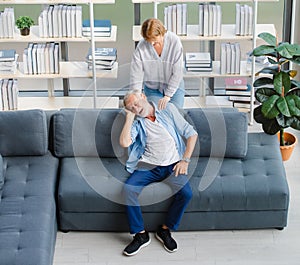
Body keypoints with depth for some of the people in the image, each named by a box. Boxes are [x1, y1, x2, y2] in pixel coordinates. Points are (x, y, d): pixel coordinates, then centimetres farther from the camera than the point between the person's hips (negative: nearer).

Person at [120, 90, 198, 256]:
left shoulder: (168, 109, 5)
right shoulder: (136, 122, 6)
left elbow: (191, 134, 4)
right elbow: (124, 142, -14)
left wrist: (185, 160, -5)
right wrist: (130, 116, -6)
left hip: (172, 164, -1)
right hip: (148, 166, 1)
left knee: (186, 193, -27)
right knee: (128, 189, -26)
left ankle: (165, 230, -5)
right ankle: (140, 234, -12)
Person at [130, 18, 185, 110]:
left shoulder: (174, 41, -21)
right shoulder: (141, 46, -19)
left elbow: (177, 72, -19)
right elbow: (136, 75, -16)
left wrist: (167, 96, -22)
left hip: (174, 86, -1)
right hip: (151, 88, 1)